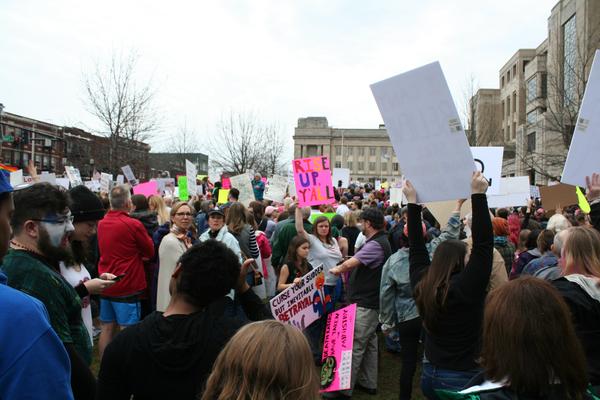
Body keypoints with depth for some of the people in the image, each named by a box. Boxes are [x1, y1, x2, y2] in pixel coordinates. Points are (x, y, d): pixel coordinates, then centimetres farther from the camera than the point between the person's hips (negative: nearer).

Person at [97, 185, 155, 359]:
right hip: (127, 286, -7)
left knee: (107, 329, 14)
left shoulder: (101, 223, 4)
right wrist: (139, 254, 16)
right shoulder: (133, 224, -16)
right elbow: (150, 251, -3)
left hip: (106, 285, 7)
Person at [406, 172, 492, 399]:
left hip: (430, 374, 6)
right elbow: (483, 243, -21)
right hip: (463, 379, -5)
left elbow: (416, 248, 5)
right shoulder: (466, 288, -20)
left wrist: (412, 202, 7)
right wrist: (478, 195, -20)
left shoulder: (422, 285, -5)